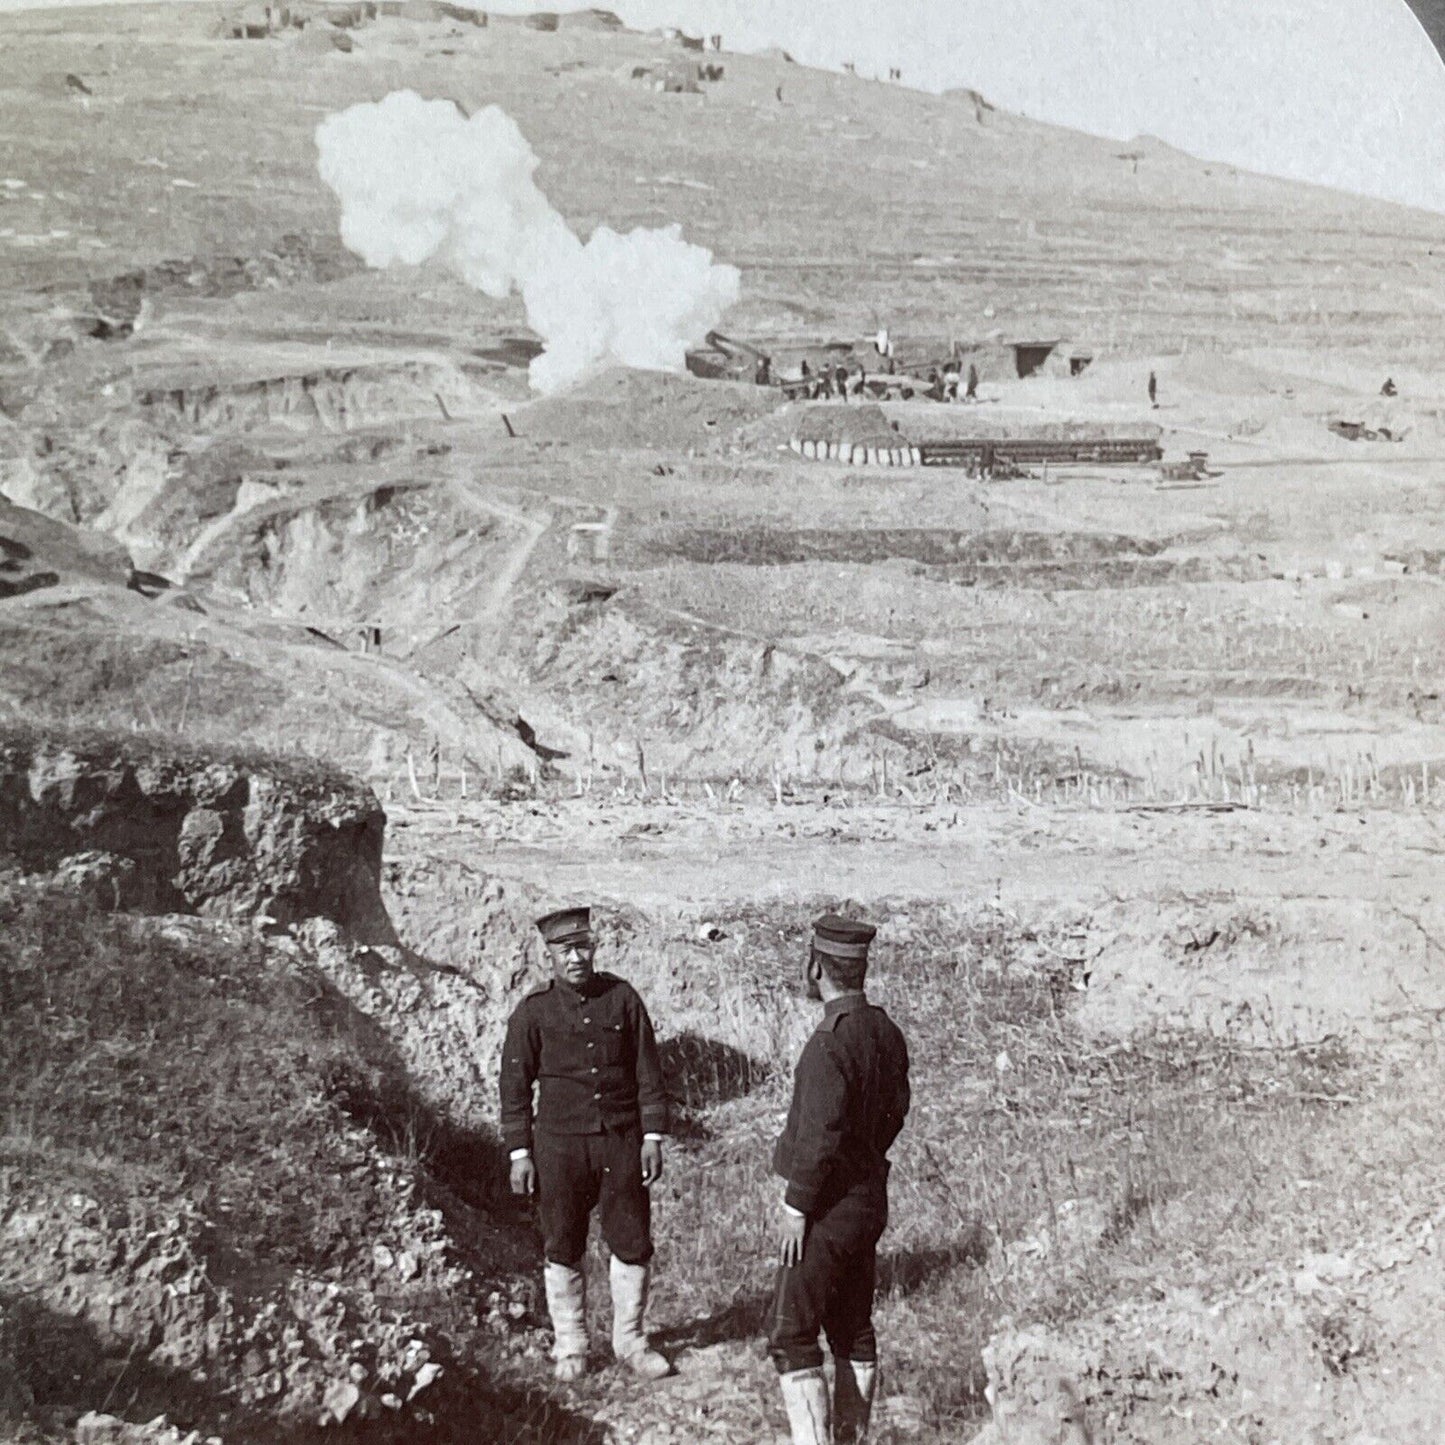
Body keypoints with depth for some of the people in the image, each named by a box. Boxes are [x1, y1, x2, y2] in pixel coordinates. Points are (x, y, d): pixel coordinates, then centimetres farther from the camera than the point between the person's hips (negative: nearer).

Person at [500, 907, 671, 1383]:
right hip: (559, 1145, -1)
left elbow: (647, 1071, 4)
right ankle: (570, 1347, 25)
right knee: (562, 1250, 8)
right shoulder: (533, 1012, -4)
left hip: (621, 1141, 1)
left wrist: (652, 1136, 0)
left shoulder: (623, 998, 0)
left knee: (633, 1244, 7)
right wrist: (519, 1154, -2)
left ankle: (629, 1340, 25)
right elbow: (515, 1085, 1)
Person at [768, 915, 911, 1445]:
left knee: (791, 1337, -4)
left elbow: (820, 1137, -23)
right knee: (853, 1330, 17)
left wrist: (795, 1206, -15)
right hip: (870, 1198, 9)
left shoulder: (829, 1044, -23)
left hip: (829, 1208, -9)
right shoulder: (886, 1032, 3)